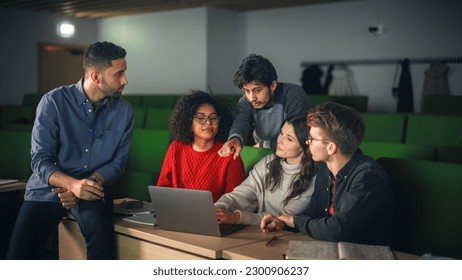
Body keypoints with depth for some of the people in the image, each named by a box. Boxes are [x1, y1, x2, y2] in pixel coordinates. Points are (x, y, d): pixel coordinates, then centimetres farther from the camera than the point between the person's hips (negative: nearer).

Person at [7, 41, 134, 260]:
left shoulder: (124, 111, -1)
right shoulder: (54, 102, -8)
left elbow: (118, 161, 3)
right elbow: (40, 161, -10)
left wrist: (90, 183, -16)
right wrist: (72, 184, -29)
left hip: (93, 187, 1)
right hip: (48, 187, 0)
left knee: (102, 240, -31)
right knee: (19, 257, -15)